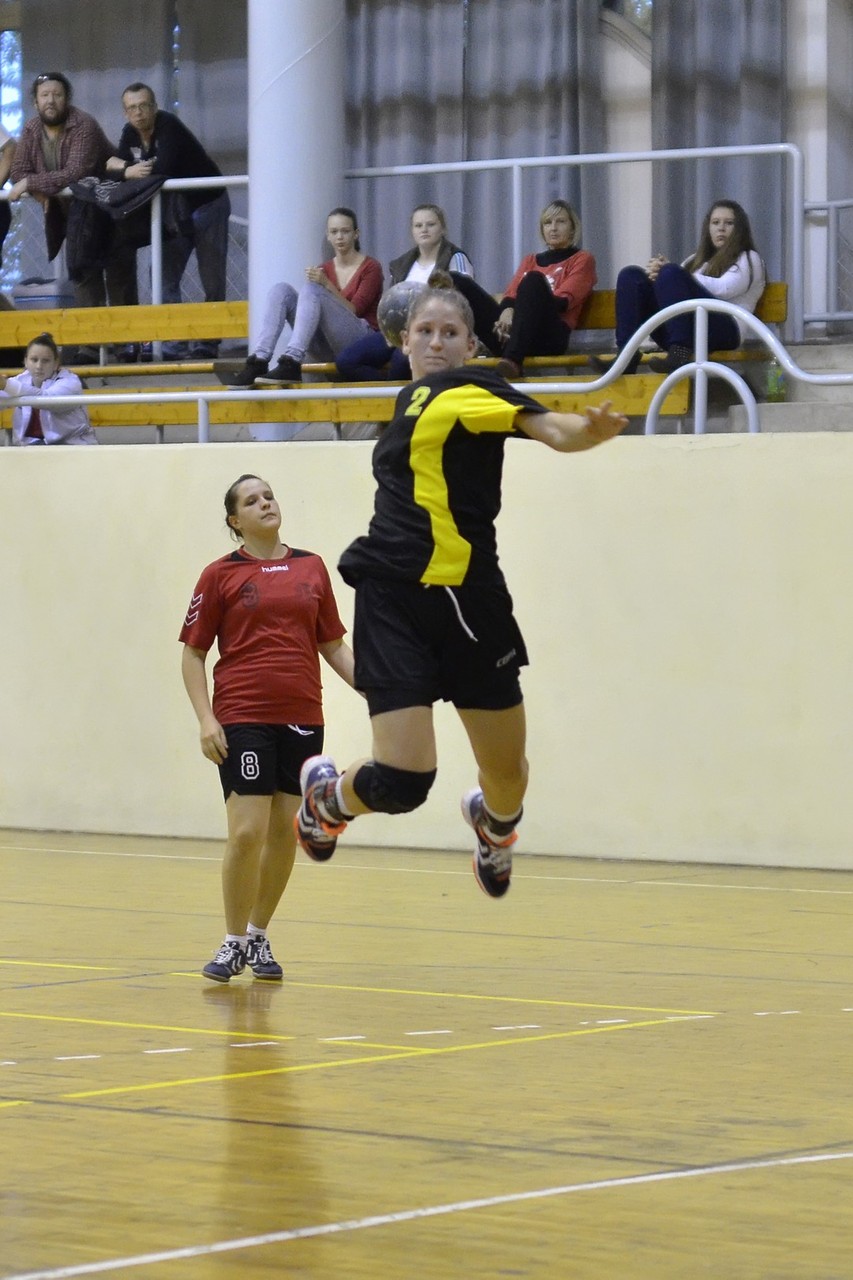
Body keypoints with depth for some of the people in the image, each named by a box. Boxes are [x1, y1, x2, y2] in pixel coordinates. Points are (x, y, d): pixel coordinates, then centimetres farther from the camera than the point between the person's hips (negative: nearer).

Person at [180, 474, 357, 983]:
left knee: (285, 831, 6)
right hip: (243, 718, -4)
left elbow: (334, 645, 15)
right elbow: (193, 653, 3)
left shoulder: (311, 568, 10)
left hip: (303, 718, 4)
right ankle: (235, 943, 4)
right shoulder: (221, 575, 1)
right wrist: (206, 718, -8)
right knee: (247, 832, -10)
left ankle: (259, 936, 21)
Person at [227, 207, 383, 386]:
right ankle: (259, 361, -32)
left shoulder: (370, 268, 3)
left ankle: (291, 364, -47)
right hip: (328, 346, 5)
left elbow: (353, 311, -8)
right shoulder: (324, 269, 17)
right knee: (281, 290, -14)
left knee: (311, 289, -28)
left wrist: (326, 285, -20)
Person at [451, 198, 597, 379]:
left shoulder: (582, 260, 18)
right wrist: (507, 311, -11)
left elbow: (563, 301, 1)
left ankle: (513, 360, -56)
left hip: (549, 336, -4)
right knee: (458, 283, -12)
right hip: (509, 333, 4)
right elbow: (510, 295, 15)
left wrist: (522, 312, -14)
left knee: (534, 280, -35)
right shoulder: (531, 261, 31)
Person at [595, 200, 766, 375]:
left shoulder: (748, 260, 18)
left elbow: (724, 289, -3)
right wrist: (656, 272, -3)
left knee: (671, 272, -27)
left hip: (721, 331, -5)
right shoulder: (696, 260, 34)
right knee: (631, 275, -9)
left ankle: (680, 355, -43)